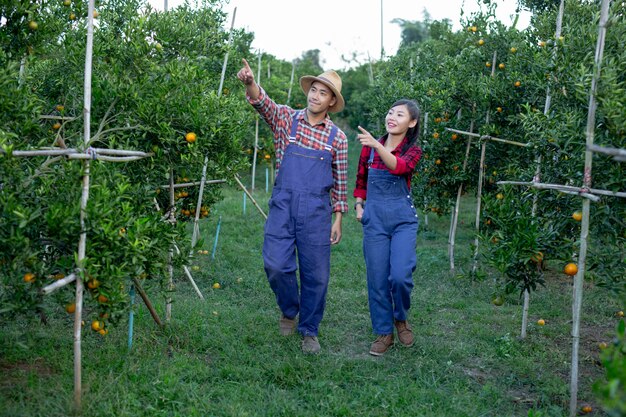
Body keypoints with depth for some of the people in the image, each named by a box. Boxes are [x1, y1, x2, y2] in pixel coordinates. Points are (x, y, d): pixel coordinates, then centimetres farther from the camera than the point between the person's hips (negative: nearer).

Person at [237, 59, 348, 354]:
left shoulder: (337, 138, 4)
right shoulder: (286, 119, 3)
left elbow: (340, 182, 8)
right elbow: (262, 102, -16)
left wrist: (338, 219, 5)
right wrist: (250, 82, -38)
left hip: (317, 210, 0)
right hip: (283, 205, 0)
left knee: (316, 273, 4)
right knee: (276, 264, -6)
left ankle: (309, 330, 23)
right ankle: (289, 310, 24)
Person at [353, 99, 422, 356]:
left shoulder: (413, 151, -2)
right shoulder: (369, 147, 5)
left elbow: (400, 166, -27)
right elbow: (360, 181, 19)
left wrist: (377, 145, -41)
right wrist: (359, 204, 3)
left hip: (403, 219, -2)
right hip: (374, 218, 2)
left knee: (400, 276, -13)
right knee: (377, 278, 3)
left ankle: (401, 318, 18)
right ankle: (383, 332, 20)